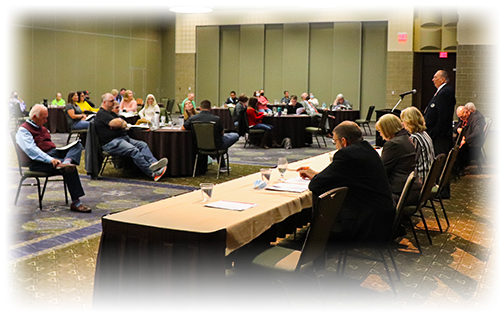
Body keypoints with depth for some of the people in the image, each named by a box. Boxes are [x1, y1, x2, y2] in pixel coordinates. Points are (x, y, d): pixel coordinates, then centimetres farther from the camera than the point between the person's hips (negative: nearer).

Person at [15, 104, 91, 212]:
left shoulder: (41, 127, 26)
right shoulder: (23, 130, -5)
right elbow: (31, 150, -19)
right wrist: (50, 160, -31)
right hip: (38, 162, -9)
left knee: (77, 145, -9)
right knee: (70, 169, -29)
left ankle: (67, 162, -43)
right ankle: (76, 203, -30)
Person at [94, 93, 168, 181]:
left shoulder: (111, 113, 25)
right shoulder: (101, 114, -6)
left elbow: (124, 124, 16)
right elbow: (116, 123, -19)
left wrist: (119, 122, -7)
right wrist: (120, 121, 5)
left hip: (123, 138, 10)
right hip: (111, 143, -10)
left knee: (143, 145, -9)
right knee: (134, 151, -28)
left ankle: (153, 163, -33)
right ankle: (152, 173, -34)